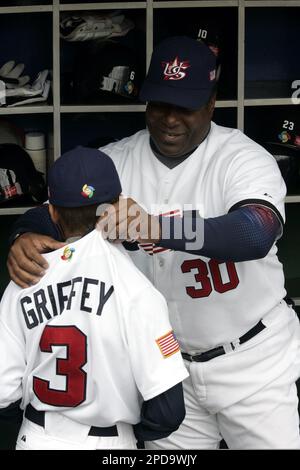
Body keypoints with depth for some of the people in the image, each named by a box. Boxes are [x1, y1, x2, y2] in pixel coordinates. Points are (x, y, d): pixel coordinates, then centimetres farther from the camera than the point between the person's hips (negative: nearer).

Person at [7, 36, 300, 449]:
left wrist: (155, 228, -49)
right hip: (170, 364, 4)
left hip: (253, 357, -3)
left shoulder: (244, 158, -17)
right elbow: (53, 212, -4)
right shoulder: (117, 161, -3)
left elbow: (258, 234, -35)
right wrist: (25, 237, -29)